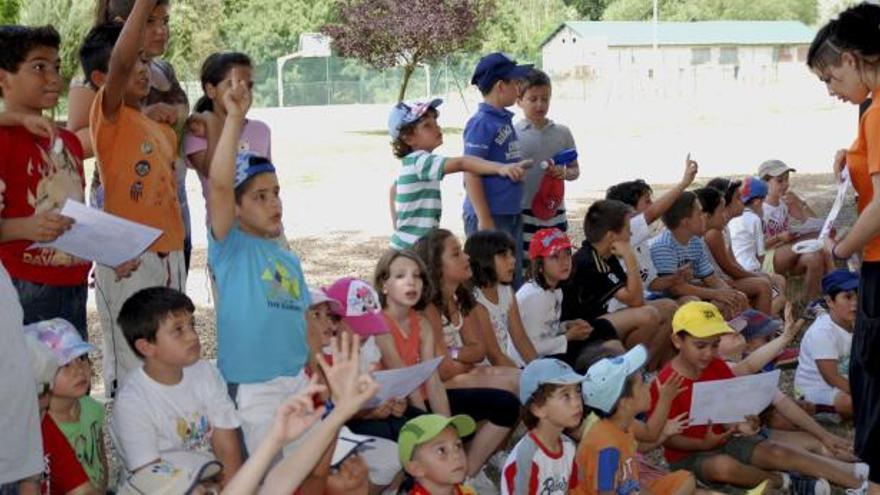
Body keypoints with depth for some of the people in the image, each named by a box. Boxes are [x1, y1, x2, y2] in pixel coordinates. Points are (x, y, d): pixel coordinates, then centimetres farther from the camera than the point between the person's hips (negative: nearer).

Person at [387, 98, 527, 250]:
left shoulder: (411, 163, 11)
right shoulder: (421, 161, -21)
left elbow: (395, 189, 29)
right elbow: (461, 163, -36)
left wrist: (398, 226, 26)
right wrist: (501, 167, -50)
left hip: (409, 245, 10)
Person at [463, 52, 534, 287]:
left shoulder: (505, 120, 12)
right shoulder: (481, 123, -14)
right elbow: (471, 174, -16)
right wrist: (484, 220, -18)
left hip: (512, 215, 9)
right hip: (490, 216, -9)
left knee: (515, 282, 15)